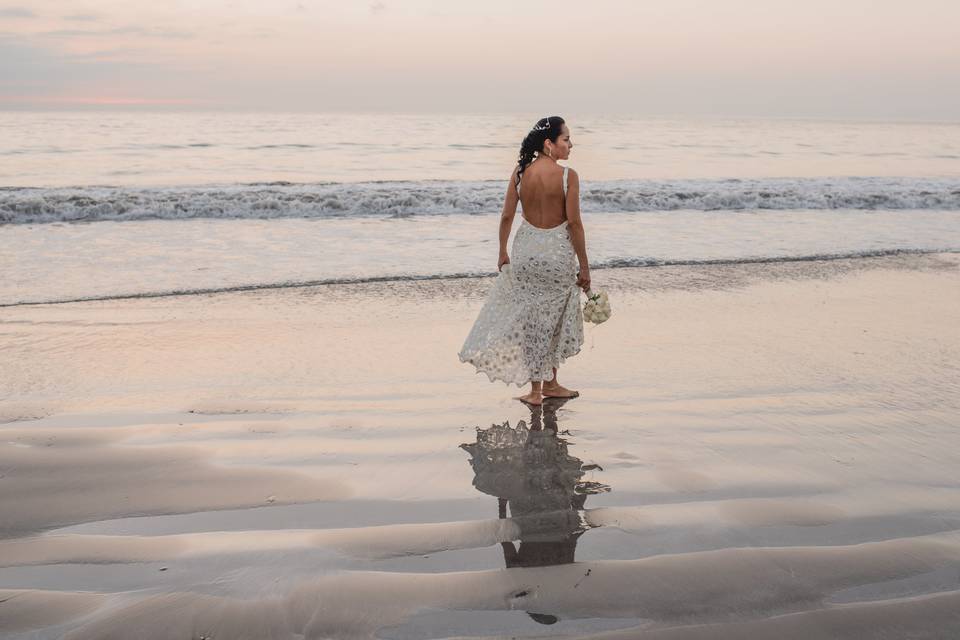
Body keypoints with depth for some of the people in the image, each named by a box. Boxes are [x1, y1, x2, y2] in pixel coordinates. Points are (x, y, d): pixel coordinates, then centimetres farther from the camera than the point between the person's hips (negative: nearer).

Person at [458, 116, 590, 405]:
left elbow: (507, 216, -1)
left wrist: (503, 252, 13)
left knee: (530, 319, 13)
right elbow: (574, 223, -14)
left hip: (526, 249, 3)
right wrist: (584, 266, -6)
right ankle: (550, 384, 27)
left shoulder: (520, 172, -4)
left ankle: (536, 389, 17)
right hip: (558, 251, -3)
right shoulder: (568, 176, -14)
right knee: (553, 319, 15)